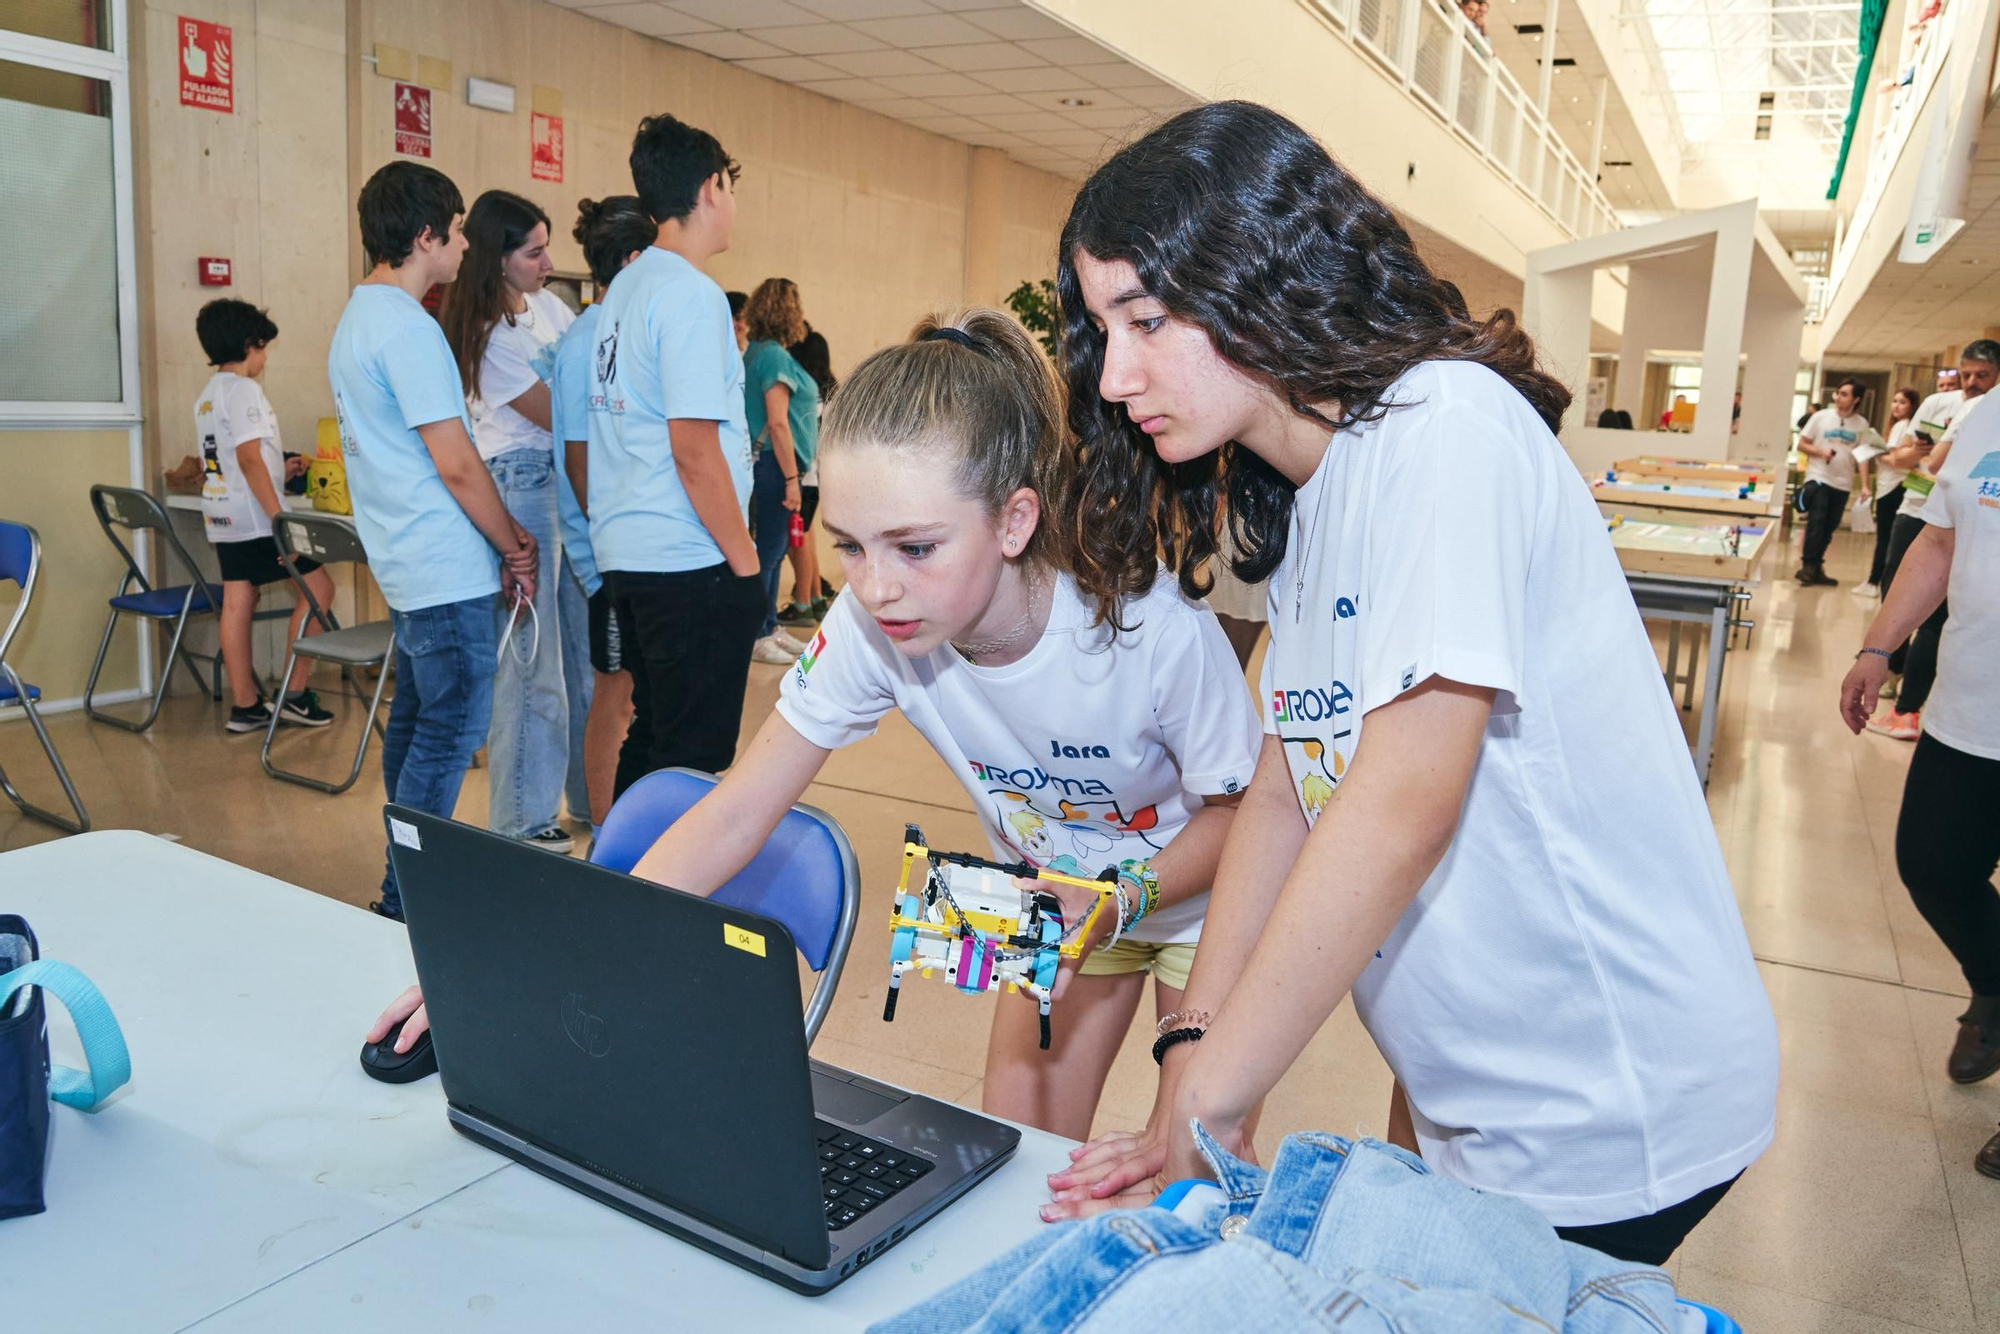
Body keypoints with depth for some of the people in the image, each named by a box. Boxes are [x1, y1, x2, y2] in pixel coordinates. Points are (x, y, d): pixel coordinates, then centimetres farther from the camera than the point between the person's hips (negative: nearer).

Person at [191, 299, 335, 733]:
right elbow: (249, 457, -21)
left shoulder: (207, 394, 16)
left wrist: (280, 470, 23)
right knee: (317, 588, -1)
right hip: (255, 518, -9)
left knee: (237, 605, 8)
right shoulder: (244, 390, -13)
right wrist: (279, 517, -22)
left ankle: (244, 706, 11)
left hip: (223, 518, 9)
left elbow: (226, 462, 19)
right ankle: (294, 693, 0)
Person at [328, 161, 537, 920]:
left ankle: (408, 882, 26)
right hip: (449, 571, -10)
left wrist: (502, 537, 14)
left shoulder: (357, 319, 16)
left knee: (416, 721, 16)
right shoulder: (408, 328, -16)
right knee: (452, 730, -4)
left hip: (406, 565, 11)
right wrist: (515, 547, -4)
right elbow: (456, 464, -18)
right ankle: (409, 900, 3)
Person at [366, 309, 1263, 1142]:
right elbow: (733, 819, -21)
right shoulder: (869, 626, -26)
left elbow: (1242, 810, -17)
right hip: (1054, 897, 3)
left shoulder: (1155, 629, -35)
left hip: (1197, 893, -2)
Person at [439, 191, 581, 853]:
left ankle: (594, 794, 26)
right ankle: (522, 817, 8)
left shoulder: (547, 304, 11)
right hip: (521, 487, -8)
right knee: (530, 655, -4)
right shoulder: (488, 338, -13)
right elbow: (559, 417, -12)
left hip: (573, 481, 8)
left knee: (588, 644, 13)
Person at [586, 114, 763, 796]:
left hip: (625, 555, 9)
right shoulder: (691, 294, -13)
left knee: (649, 739, 18)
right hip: (689, 562, -9)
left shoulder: (625, 286, 14)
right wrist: (745, 560, -12)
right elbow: (694, 450, -18)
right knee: (692, 761, -1)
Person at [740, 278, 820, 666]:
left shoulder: (757, 352, 14)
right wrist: (791, 478, -20)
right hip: (775, 464, -10)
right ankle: (755, 637, 3)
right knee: (769, 550, -4)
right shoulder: (774, 355, -15)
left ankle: (768, 627, 23)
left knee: (774, 548, 15)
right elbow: (777, 423, -20)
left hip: (764, 463, 10)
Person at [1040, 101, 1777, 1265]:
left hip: (1609, 1113, -7)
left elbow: (1404, 802, -29)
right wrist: (1193, 1048, -6)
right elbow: (1285, 789, 3)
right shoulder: (1296, 504, 6)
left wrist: (1206, 1109, -22)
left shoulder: (1445, 426, -21)